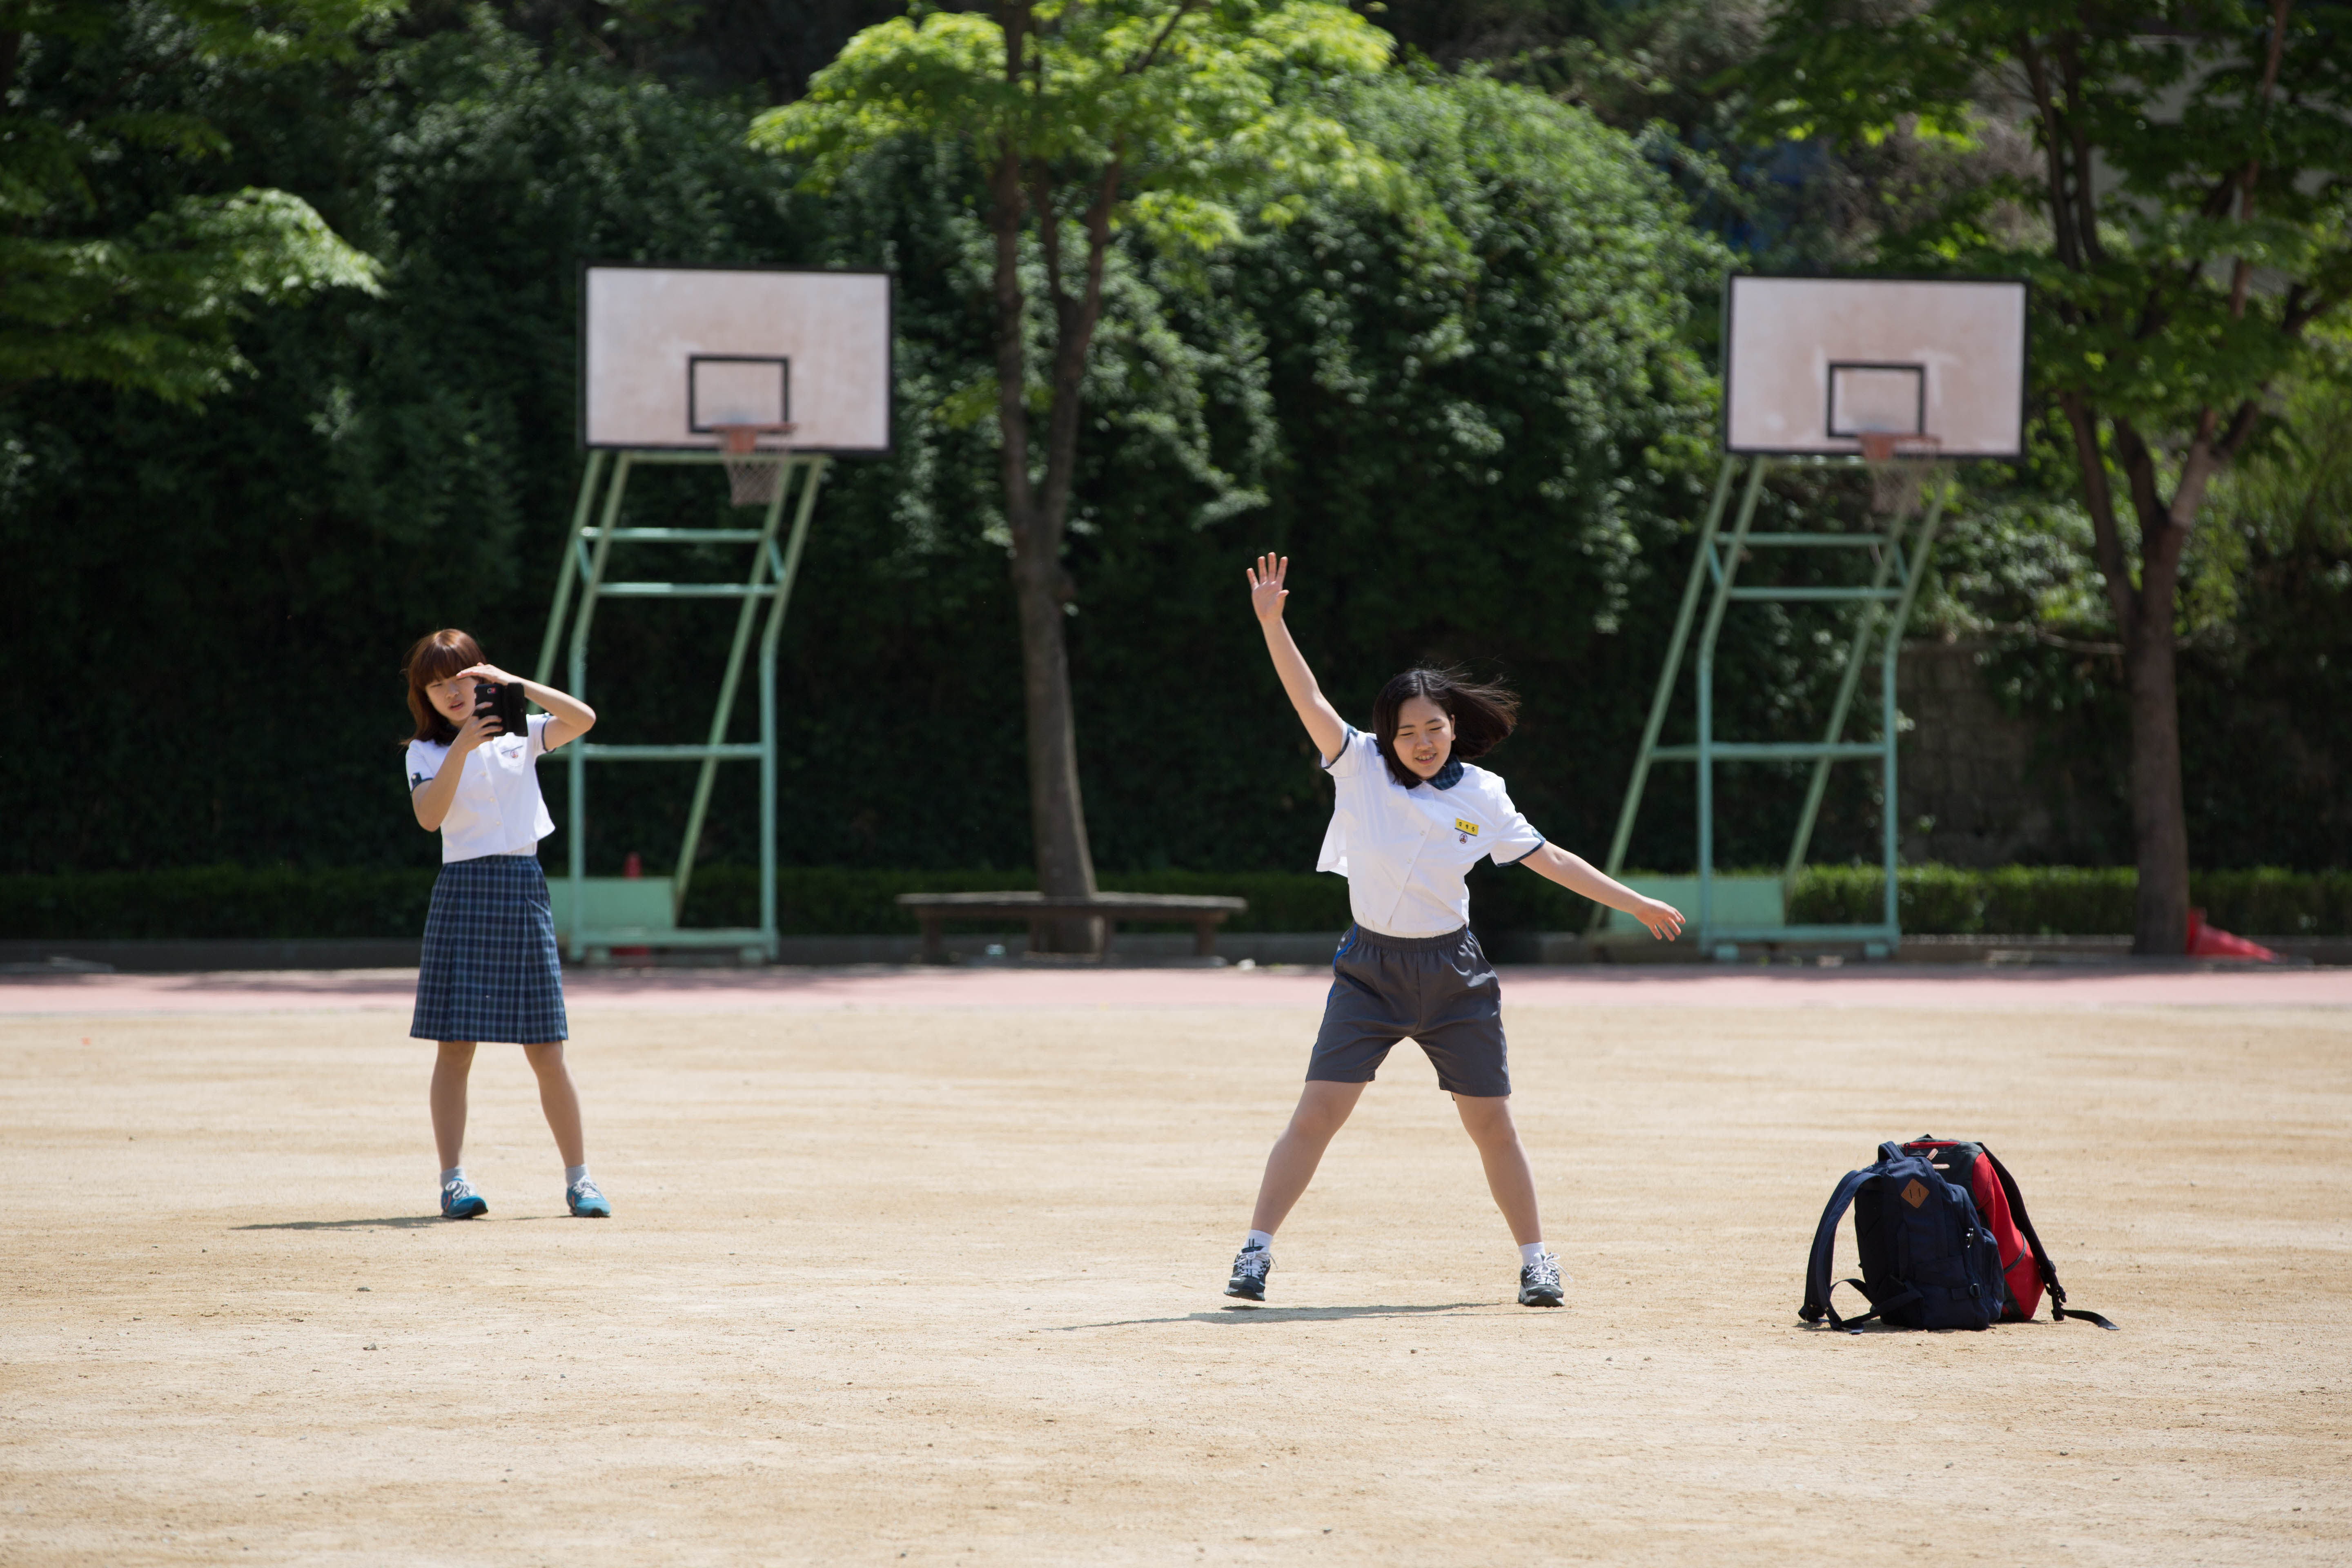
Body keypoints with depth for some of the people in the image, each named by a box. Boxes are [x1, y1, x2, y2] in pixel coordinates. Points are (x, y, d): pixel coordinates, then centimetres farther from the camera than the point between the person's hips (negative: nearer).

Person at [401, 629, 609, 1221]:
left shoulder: (520, 735, 11)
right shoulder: (426, 752, 7)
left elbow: (583, 719, -6)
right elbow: (429, 816, -11)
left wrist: (515, 684, -13)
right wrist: (462, 748, -20)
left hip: (524, 889, 1)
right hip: (462, 892, -1)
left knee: (547, 1050, -1)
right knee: (455, 1045, -5)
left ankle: (578, 1178, 4)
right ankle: (454, 1180, -3)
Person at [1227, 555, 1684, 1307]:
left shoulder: (1481, 798, 0)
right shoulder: (1361, 767, -4)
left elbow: (1550, 860, 8)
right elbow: (1309, 699, -14)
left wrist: (1634, 903, 10)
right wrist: (1272, 622, -26)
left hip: (1452, 973, 1)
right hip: (1370, 969, -1)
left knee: (1492, 1125, 6)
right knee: (1317, 1113, -10)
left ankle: (1535, 1261, 18)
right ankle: (1256, 1251, -7)